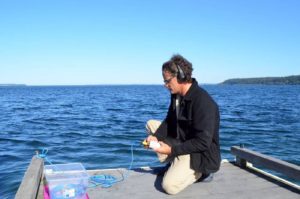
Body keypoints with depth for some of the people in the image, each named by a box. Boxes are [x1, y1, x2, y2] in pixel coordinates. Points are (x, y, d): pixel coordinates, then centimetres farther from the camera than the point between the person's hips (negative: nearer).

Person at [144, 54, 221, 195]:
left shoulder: (203, 102, -27)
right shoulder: (176, 95, 0)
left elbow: (203, 143, -28)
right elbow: (169, 121, 9)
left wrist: (172, 150, -25)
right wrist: (156, 137, -10)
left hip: (201, 154, -9)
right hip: (180, 141, 9)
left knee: (169, 186, -24)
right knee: (151, 124, 7)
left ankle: (198, 171, 5)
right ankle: (172, 163, 4)